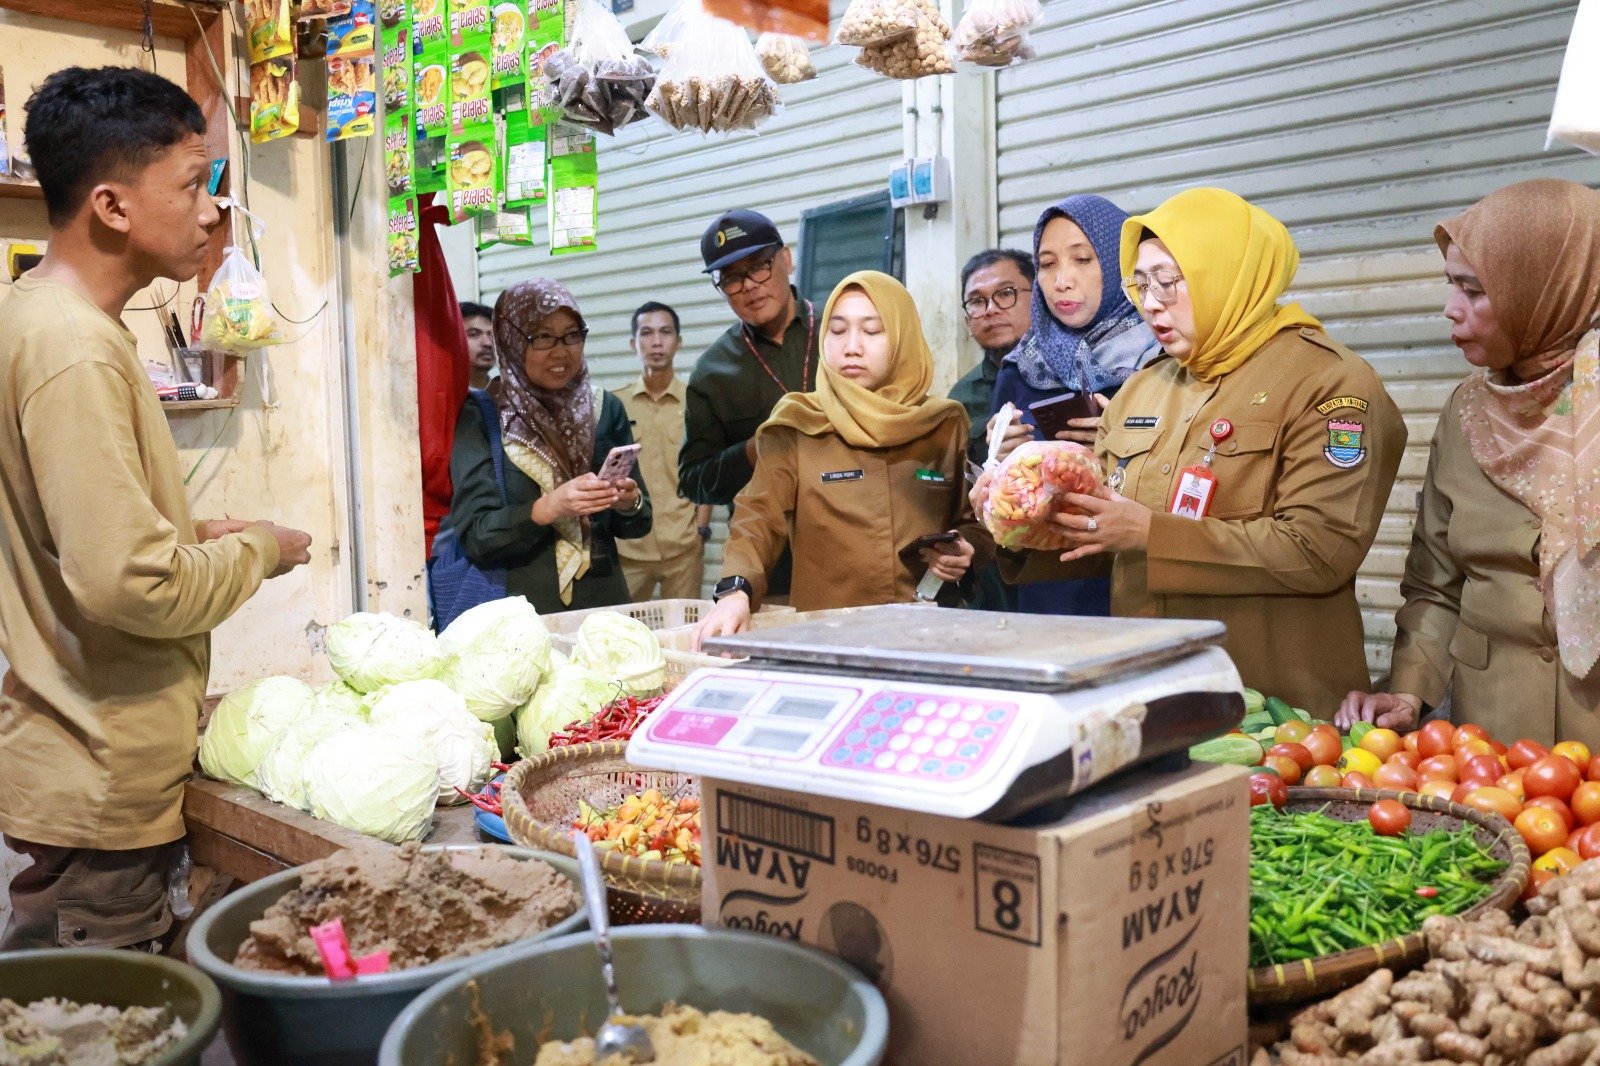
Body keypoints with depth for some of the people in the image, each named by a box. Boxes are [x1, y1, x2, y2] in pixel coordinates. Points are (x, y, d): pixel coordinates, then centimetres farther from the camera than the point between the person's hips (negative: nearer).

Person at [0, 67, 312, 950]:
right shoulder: (76, 348, -22)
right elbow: (130, 584, -27)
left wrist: (190, 536, 8)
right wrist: (255, 551, -10)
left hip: (85, 769, 10)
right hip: (103, 796, -10)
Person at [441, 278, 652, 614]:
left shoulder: (607, 408, 5)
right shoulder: (479, 417, -3)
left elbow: (639, 524, 9)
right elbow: (474, 535, -7)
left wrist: (630, 505, -11)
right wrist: (548, 508, -21)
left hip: (602, 601, 2)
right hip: (521, 607, -2)